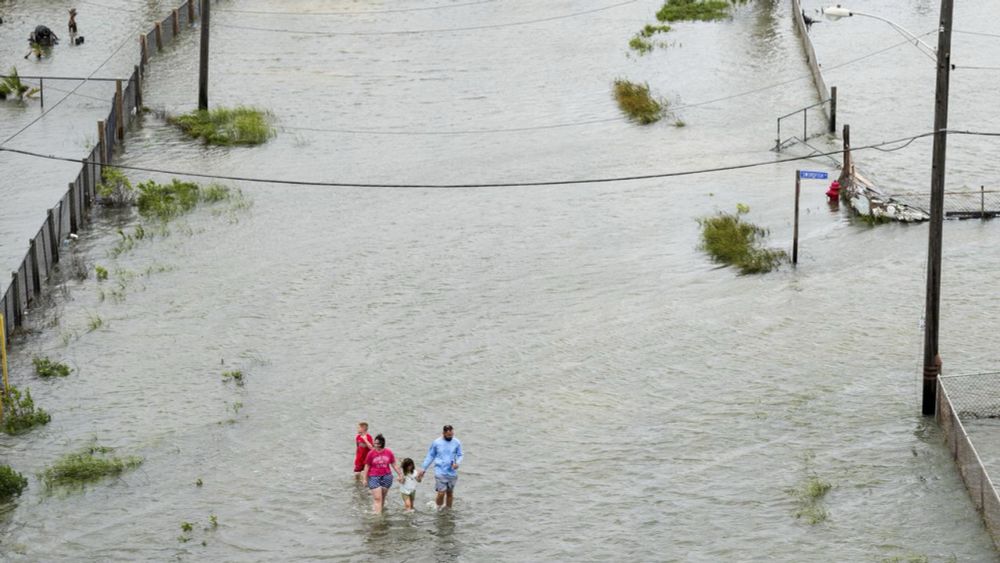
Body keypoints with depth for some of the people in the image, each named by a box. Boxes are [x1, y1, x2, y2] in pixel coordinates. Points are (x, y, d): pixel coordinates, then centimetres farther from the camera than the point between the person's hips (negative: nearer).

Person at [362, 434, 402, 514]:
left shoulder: (388, 452, 0)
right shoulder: (371, 453, -6)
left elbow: (394, 464, 9)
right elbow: (367, 466, 0)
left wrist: (400, 474, 10)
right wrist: (365, 479, 0)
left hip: (386, 477, 3)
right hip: (374, 477, -2)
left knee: (383, 497, 11)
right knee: (377, 498, -9)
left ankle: (381, 510, 26)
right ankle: (377, 514, -11)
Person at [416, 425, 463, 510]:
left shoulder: (457, 443, 0)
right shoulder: (436, 443, -3)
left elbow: (459, 455, 7)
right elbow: (430, 456, 6)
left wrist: (457, 463, -15)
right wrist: (423, 469, 6)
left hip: (452, 473, 2)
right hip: (440, 472, -2)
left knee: (450, 493, 10)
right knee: (441, 493, -11)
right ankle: (438, 508, 12)